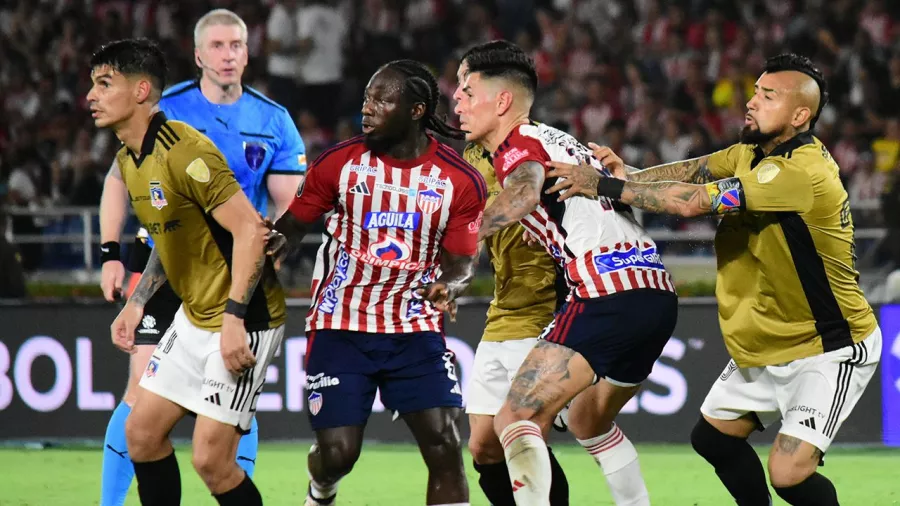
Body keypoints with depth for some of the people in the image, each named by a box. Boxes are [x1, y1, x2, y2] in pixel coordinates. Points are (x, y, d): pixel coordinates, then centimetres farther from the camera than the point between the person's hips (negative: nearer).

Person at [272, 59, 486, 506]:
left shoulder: (462, 182, -4)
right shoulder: (339, 163, -4)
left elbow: (461, 261, 1)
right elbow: (292, 225, 5)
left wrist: (448, 286, -22)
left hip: (415, 330, 1)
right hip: (340, 328, -1)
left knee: (444, 446, -14)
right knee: (337, 453, -7)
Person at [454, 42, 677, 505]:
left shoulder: (519, 144, -1)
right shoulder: (558, 140, 24)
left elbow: (524, 192, -24)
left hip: (607, 294, -9)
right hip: (658, 294, 9)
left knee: (515, 420, -10)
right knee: (588, 420, 29)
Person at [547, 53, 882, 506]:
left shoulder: (803, 173, -29)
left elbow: (695, 201, -29)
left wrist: (607, 186, -22)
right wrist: (628, 174, -18)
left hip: (829, 352, -10)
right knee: (713, 437, 18)